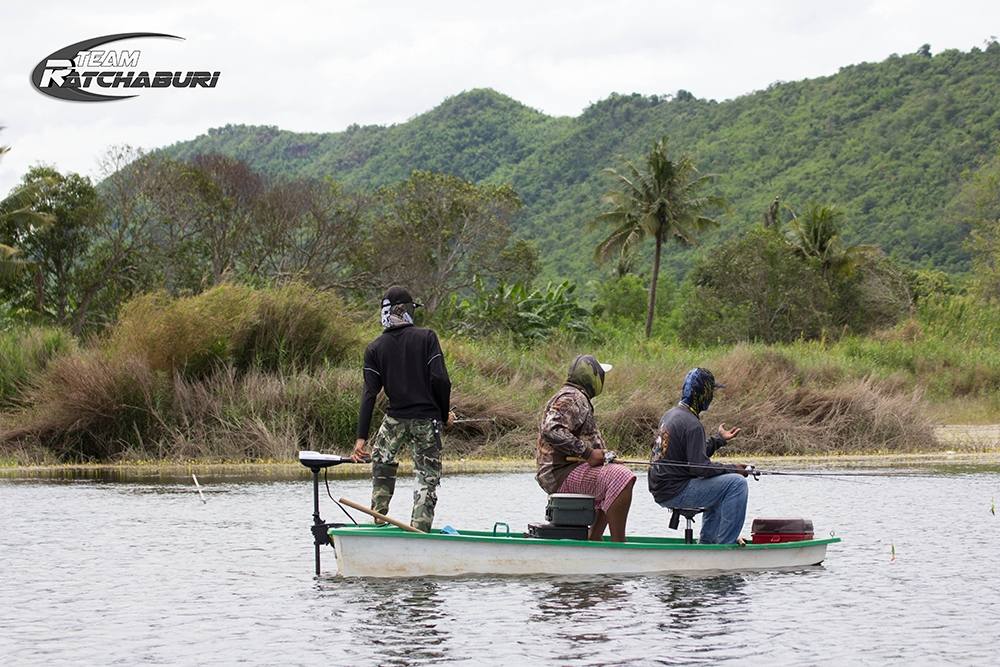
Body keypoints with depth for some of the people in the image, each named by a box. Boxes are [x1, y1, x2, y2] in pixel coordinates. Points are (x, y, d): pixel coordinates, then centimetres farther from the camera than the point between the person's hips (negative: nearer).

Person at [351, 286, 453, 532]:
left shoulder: (375, 348, 3)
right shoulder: (426, 337, -4)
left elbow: (369, 394, -2)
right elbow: (440, 379, -12)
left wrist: (361, 437, -3)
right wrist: (445, 414, 3)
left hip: (395, 419, 2)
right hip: (427, 420, -2)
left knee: (381, 462, 25)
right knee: (428, 477, 3)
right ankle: (419, 530, -6)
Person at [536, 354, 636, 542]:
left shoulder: (579, 399, 21)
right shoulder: (571, 399, -13)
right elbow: (551, 430, -29)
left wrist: (601, 454, 10)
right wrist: (587, 453, -27)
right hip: (562, 473, -11)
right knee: (621, 479, -25)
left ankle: (594, 544, 27)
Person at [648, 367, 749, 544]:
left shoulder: (670, 414, 12)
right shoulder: (692, 424, -18)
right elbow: (699, 467, -22)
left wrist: (719, 439, 25)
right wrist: (734, 469, -11)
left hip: (661, 489, 10)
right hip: (675, 493, -10)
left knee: (719, 483, 30)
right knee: (736, 483, -13)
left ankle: (707, 542, 31)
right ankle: (725, 545, -11)